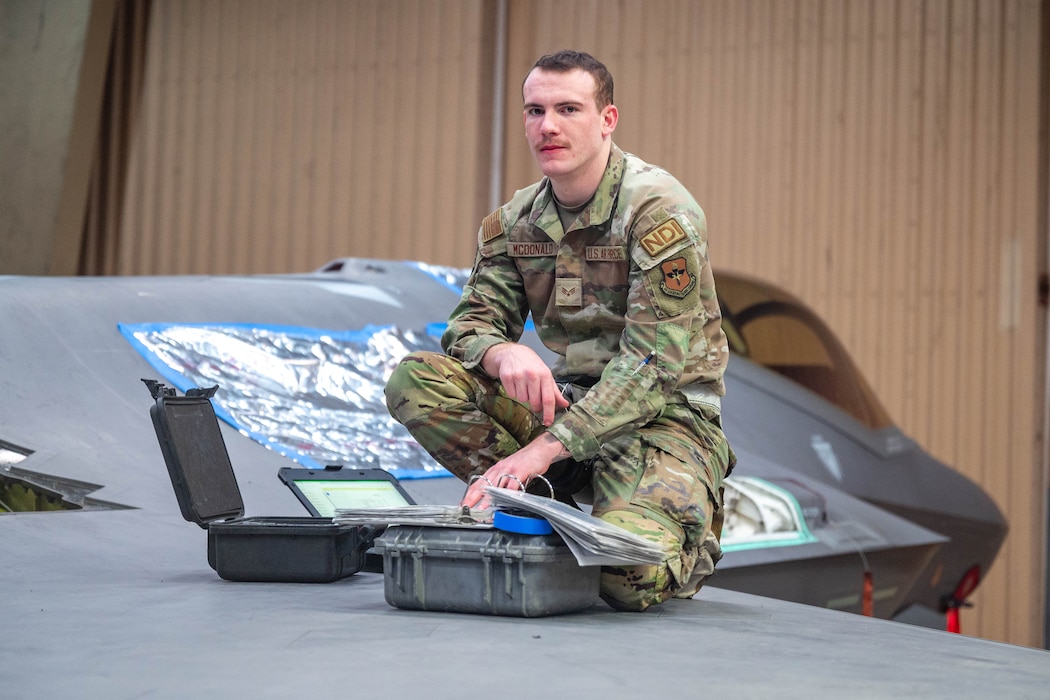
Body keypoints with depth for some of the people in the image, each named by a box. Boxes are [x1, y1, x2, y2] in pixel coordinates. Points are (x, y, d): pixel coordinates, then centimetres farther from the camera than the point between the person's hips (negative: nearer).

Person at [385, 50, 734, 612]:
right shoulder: (515, 220, 6)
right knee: (414, 382, -16)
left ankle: (689, 536, 5)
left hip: (664, 414, -6)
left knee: (629, 576, -32)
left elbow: (653, 360, -21)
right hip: (567, 401, 6)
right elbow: (472, 321, 5)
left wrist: (541, 449, -27)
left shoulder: (661, 210, -15)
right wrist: (503, 354, -24)